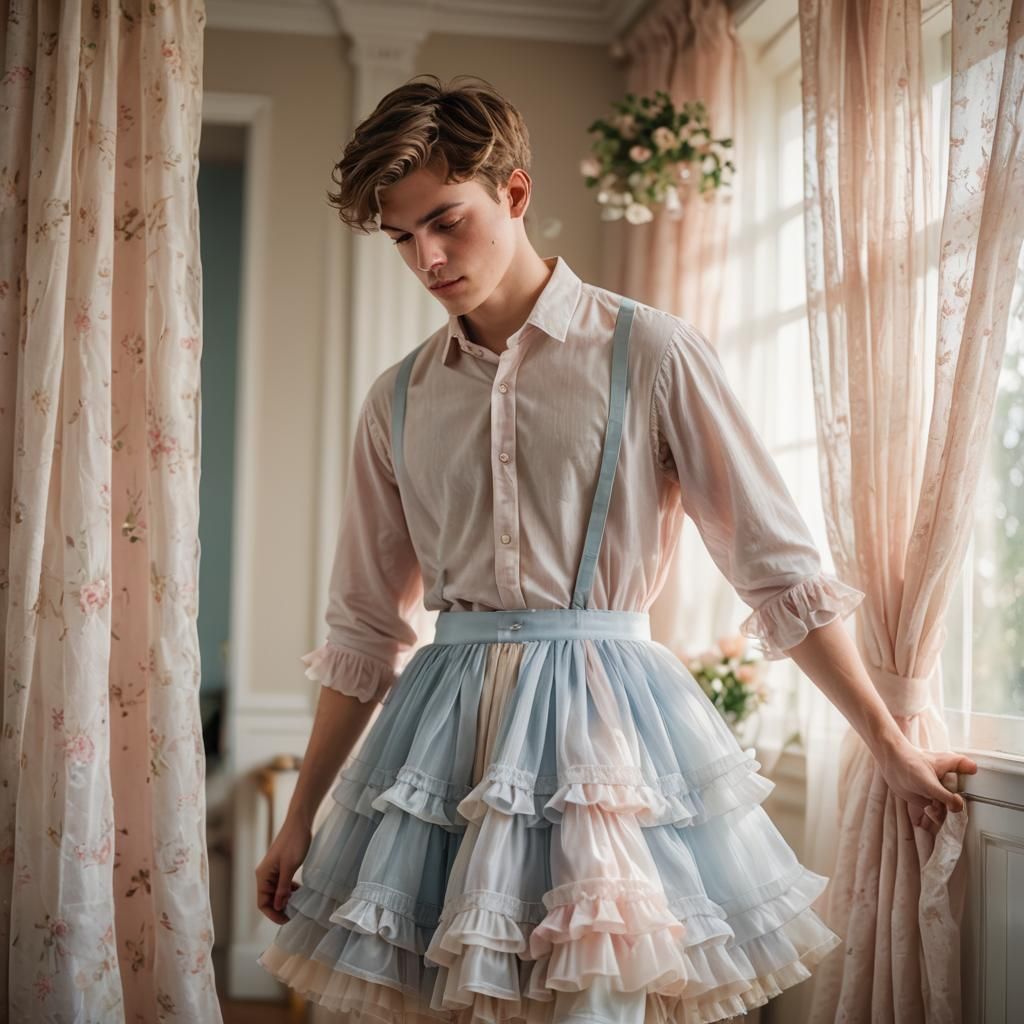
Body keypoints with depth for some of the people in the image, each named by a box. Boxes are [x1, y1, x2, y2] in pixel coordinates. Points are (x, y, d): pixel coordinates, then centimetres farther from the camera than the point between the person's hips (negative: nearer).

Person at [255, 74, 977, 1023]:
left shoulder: (649, 353, -2)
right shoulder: (398, 400, 9)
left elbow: (778, 566, 0)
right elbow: (363, 628, 15)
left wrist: (891, 746, 0)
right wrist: (299, 818, 15)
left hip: (602, 717, -3)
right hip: (444, 726, 4)